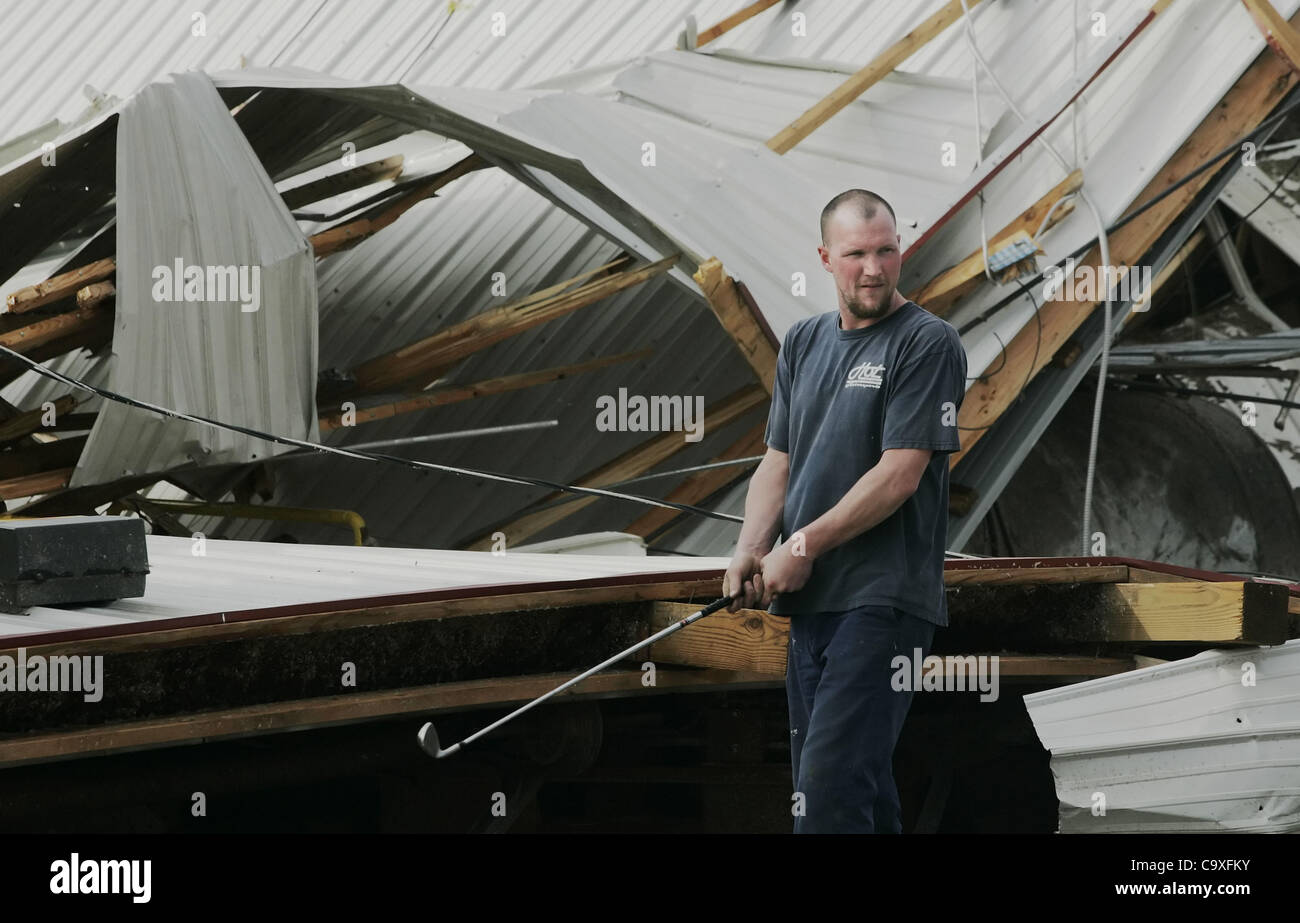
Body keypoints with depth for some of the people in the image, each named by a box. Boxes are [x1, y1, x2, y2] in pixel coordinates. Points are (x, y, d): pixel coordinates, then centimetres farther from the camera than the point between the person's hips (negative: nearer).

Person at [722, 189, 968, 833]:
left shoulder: (927, 343, -7)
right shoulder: (803, 344, 16)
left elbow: (901, 471, -13)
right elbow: (778, 462, 15)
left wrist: (804, 545, -12)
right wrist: (750, 551, -3)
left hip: (884, 600, -8)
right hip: (811, 598, 8)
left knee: (831, 785, -16)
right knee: (861, 783, 12)